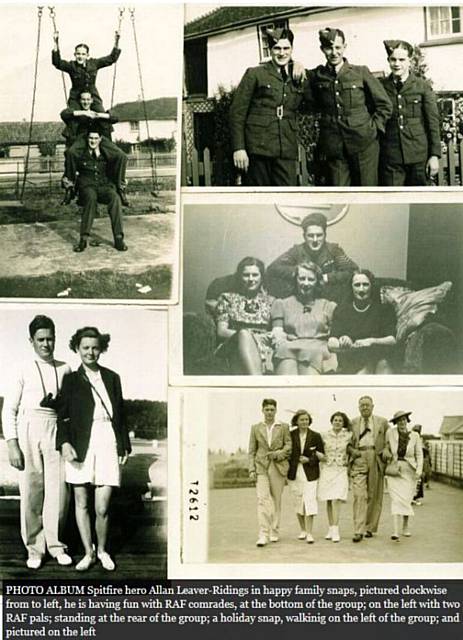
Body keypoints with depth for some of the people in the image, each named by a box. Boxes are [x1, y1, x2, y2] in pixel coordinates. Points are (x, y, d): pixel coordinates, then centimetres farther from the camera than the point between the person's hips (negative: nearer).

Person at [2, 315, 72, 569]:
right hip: (28, 431, -1)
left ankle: (55, 544, 14)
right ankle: (34, 548, 13)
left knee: (58, 490, -2)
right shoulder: (24, 370, 3)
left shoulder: (65, 370, 9)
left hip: (57, 431, 2)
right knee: (31, 491, 1)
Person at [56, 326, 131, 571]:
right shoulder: (71, 380, 6)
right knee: (81, 502, 7)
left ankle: (102, 550, 21)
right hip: (81, 447, -1)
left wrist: (124, 445, 13)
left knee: (102, 507, -2)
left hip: (108, 443, 1)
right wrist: (64, 443, -11)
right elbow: (62, 416, 3)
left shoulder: (112, 378, 12)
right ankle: (88, 553, 23)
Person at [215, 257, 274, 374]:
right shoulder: (227, 298, 22)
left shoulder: (270, 301, 24)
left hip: (264, 346, 1)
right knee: (244, 334, -37)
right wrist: (244, 334, -8)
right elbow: (221, 331, 10)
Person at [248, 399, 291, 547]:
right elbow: (251, 451, 10)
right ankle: (263, 534, -17)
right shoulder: (256, 428, 11)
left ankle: (274, 532, 18)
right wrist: (251, 469, 0)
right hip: (261, 467, 0)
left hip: (278, 467, 0)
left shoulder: (283, 427, 8)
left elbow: (289, 447, 4)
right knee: (262, 499, -13)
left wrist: (278, 454, -14)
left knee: (276, 500, 5)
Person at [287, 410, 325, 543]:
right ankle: (303, 530, 23)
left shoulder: (315, 436, 1)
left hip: (310, 473, -2)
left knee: (309, 501, -11)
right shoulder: (290, 435, 2)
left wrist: (309, 460, -12)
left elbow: (322, 456, 3)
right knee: (299, 502, 8)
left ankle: (309, 533, -11)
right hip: (294, 473, 2)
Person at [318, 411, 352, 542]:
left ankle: (335, 530, -14)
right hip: (327, 469, 2)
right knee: (328, 501, 6)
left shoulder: (348, 436, 2)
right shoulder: (324, 436, 4)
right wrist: (320, 456, -3)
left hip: (341, 471, -2)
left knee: (336, 499, -14)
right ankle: (331, 529, 15)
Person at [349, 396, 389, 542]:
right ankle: (358, 531, -12)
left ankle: (370, 528, 18)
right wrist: (352, 451, -2)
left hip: (376, 461, 1)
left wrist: (385, 452, -4)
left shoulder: (382, 422, 12)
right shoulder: (352, 423, 14)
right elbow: (347, 443, 17)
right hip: (358, 460, -1)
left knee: (374, 497, 5)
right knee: (359, 495, -11)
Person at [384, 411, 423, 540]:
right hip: (394, 472, -1)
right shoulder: (390, 432, -4)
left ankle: (405, 527, 31)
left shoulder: (414, 436, -2)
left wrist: (419, 470, -9)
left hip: (409, 472, 1)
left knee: (406, 500, 7)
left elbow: (419, 455, 2)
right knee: (397, 500, -14)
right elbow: (386, 448, 15)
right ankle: (395, 532, -22)